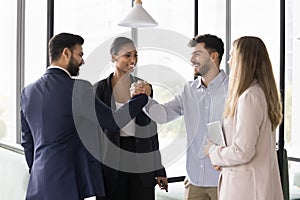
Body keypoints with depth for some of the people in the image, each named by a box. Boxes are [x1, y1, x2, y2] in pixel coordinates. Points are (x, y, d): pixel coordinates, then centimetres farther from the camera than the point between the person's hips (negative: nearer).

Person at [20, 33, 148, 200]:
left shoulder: (28, 92, 8)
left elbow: (27, 141, 14)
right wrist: (143, 96, 6)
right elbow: (114, 121, -7)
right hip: (66, 186, -7)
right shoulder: (79, 88, -13)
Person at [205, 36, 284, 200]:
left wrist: (213, 150, -5)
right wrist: (223, 158, 7)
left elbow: (242, 152, -22)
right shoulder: (263, 93, 9)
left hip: (246, 187, -9)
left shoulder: (249, 97, -19)